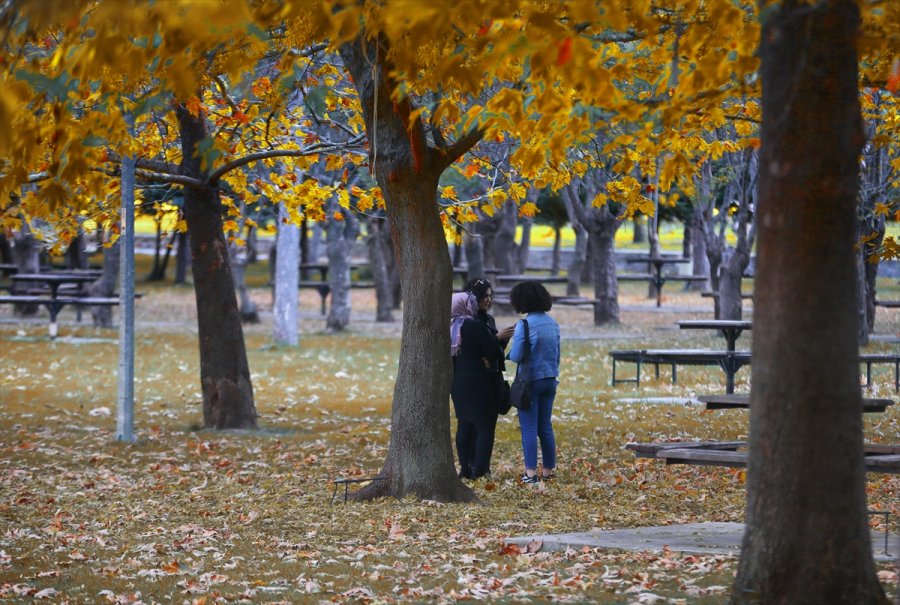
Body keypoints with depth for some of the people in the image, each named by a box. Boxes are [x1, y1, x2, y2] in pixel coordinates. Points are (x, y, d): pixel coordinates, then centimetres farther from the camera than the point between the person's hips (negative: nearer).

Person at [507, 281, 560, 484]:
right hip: (550, 380, 6)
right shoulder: (553, 323, 6)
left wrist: (513, 341, 3)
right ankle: (548, 470, 15)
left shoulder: (524, 325, -17)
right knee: (546, 427, 13)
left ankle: (531, 473, -2)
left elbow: (515, 356, -18)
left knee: (529, 428, -1)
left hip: (530, 382, -6)